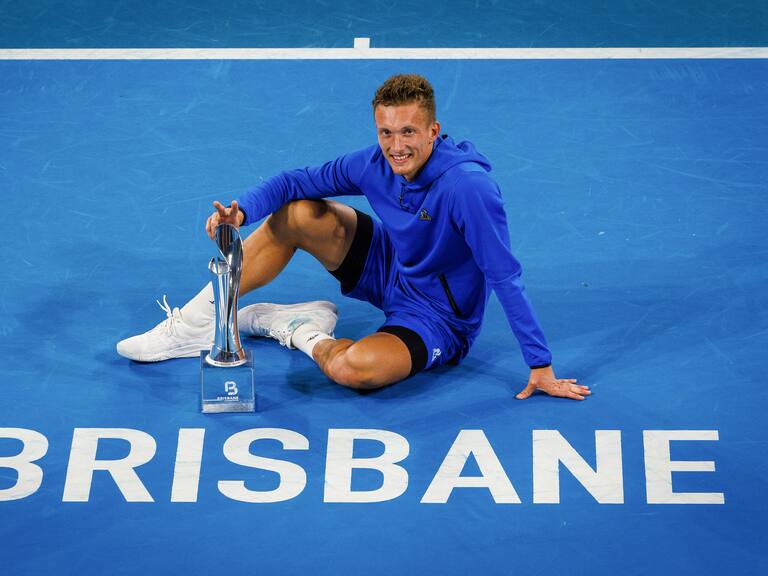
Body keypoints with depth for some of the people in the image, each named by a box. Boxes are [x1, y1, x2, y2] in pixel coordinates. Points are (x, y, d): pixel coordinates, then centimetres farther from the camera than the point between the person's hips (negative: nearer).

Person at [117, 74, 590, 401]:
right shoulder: (375, 164, -13)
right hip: (389, 269, 6)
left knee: (356, 368, -36)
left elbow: (506, 277, -31)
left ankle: (302, 334, 0)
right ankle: (199, 321, 3)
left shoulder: (467, 186, -33)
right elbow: (297, 182, -3)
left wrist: (541, 367, -31)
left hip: (436, 318, -6)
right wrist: (242, 211, -23)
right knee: (295, 215, -8)